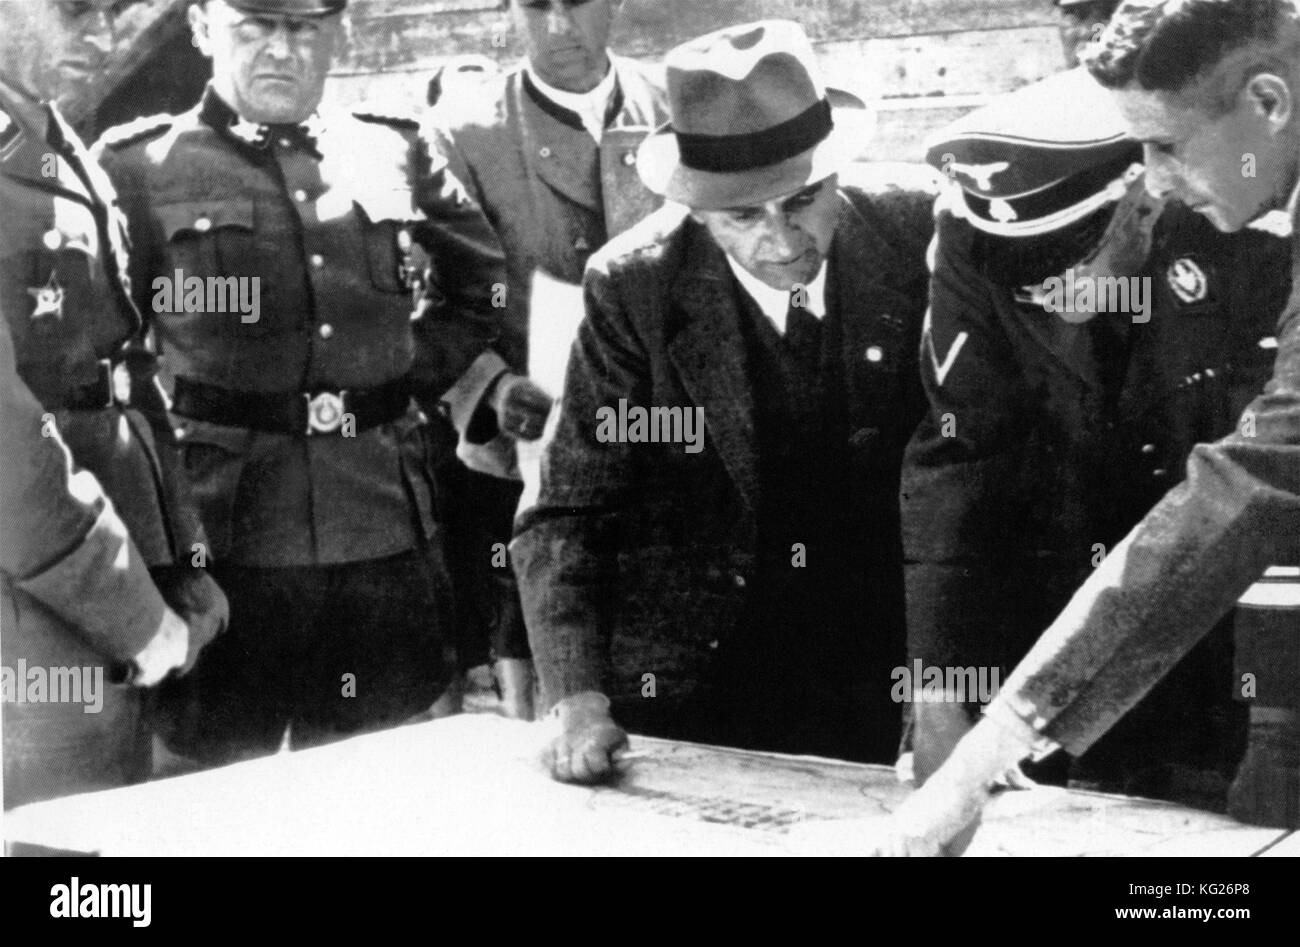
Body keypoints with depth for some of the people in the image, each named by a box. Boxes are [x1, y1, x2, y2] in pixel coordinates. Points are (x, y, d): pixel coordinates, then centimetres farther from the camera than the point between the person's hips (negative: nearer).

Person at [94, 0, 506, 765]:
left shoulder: (395, 154, 9)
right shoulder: (138, 168, -1)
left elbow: (483, 284, 22)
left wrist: (412, 380, 11)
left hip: (387, 537, 3)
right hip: (222, 546, -3)